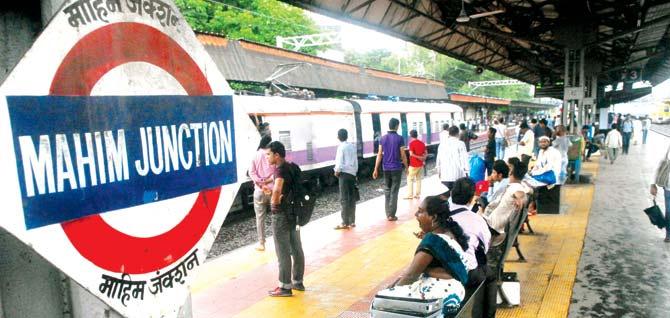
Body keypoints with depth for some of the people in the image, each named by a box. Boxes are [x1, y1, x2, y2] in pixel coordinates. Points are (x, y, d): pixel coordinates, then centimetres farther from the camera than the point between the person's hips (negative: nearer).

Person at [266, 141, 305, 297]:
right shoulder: (290, 167, 8)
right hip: (293, 212, 9)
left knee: (283, 252, 1)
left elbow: (277, 190, -37)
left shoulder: (281, 169, -20)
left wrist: (274, 201, -19)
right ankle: (298, 282, 26)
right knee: (296, 249, 14)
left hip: (281, 215, -9)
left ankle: (285, 287, 10)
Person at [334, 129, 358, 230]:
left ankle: (345, 223, -5)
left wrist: (337, 171, 1)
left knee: (344, 199, -5)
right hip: (352, 173, 7)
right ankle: (352, 221, 15)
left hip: (344, 173, -7)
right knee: (352, 198, 10)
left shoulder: (341, 147, -11)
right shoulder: (352, 146, 8)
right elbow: (356, 161, 11)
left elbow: (340, 163, -13)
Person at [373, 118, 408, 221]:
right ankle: (391, 215, 2)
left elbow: (379, 154, 0)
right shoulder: (399, 138, -8)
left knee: (387, 190, 14)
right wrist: (406, 167, 6)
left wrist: (376, 169, 3)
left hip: (386, 168, 4)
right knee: (394, 191, 2)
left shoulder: (383, 138, 2)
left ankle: (388, 214, 16)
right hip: (396, 168, -3)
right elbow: (403, 155, -7)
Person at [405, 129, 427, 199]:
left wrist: (418, 157, -11)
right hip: (420, 165, 6)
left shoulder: (411, 143, -12)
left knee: (410, 179, 2)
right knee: (418, 179, 12)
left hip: (413, 165, -6)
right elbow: (426, 154, 8)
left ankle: (410, 195, -1)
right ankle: (417, 194, 14)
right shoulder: (422, 143, 7)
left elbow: (411, 154, -19)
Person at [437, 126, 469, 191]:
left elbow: (438, 158, 10)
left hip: (445, 175, 3)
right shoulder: (460, 144, -5)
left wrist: (438, 171, 22)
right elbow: (464, 159, -5)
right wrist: (466, 171, 4)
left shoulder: (442, 145, 5)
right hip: (458, 175, -3)